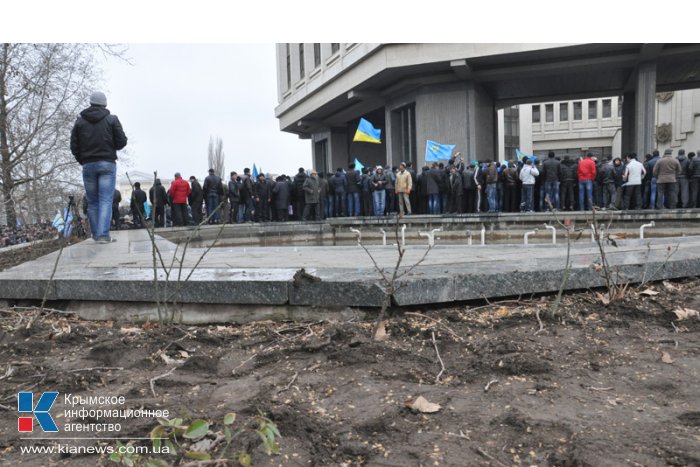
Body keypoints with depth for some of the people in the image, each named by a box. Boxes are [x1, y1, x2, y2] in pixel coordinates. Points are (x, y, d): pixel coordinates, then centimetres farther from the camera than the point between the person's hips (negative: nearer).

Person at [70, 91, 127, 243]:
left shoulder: (80, 121, 7)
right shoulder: (112, 119, 1)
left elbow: (74, 146, 4)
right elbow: (122, 142, -4)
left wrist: (83, 161, 16)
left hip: (88, 165, 2)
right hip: (107, 164, -2)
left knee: (92, 202, 9)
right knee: (106, 201, -6)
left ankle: (96, 235, 12)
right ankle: (103, 235, -16)